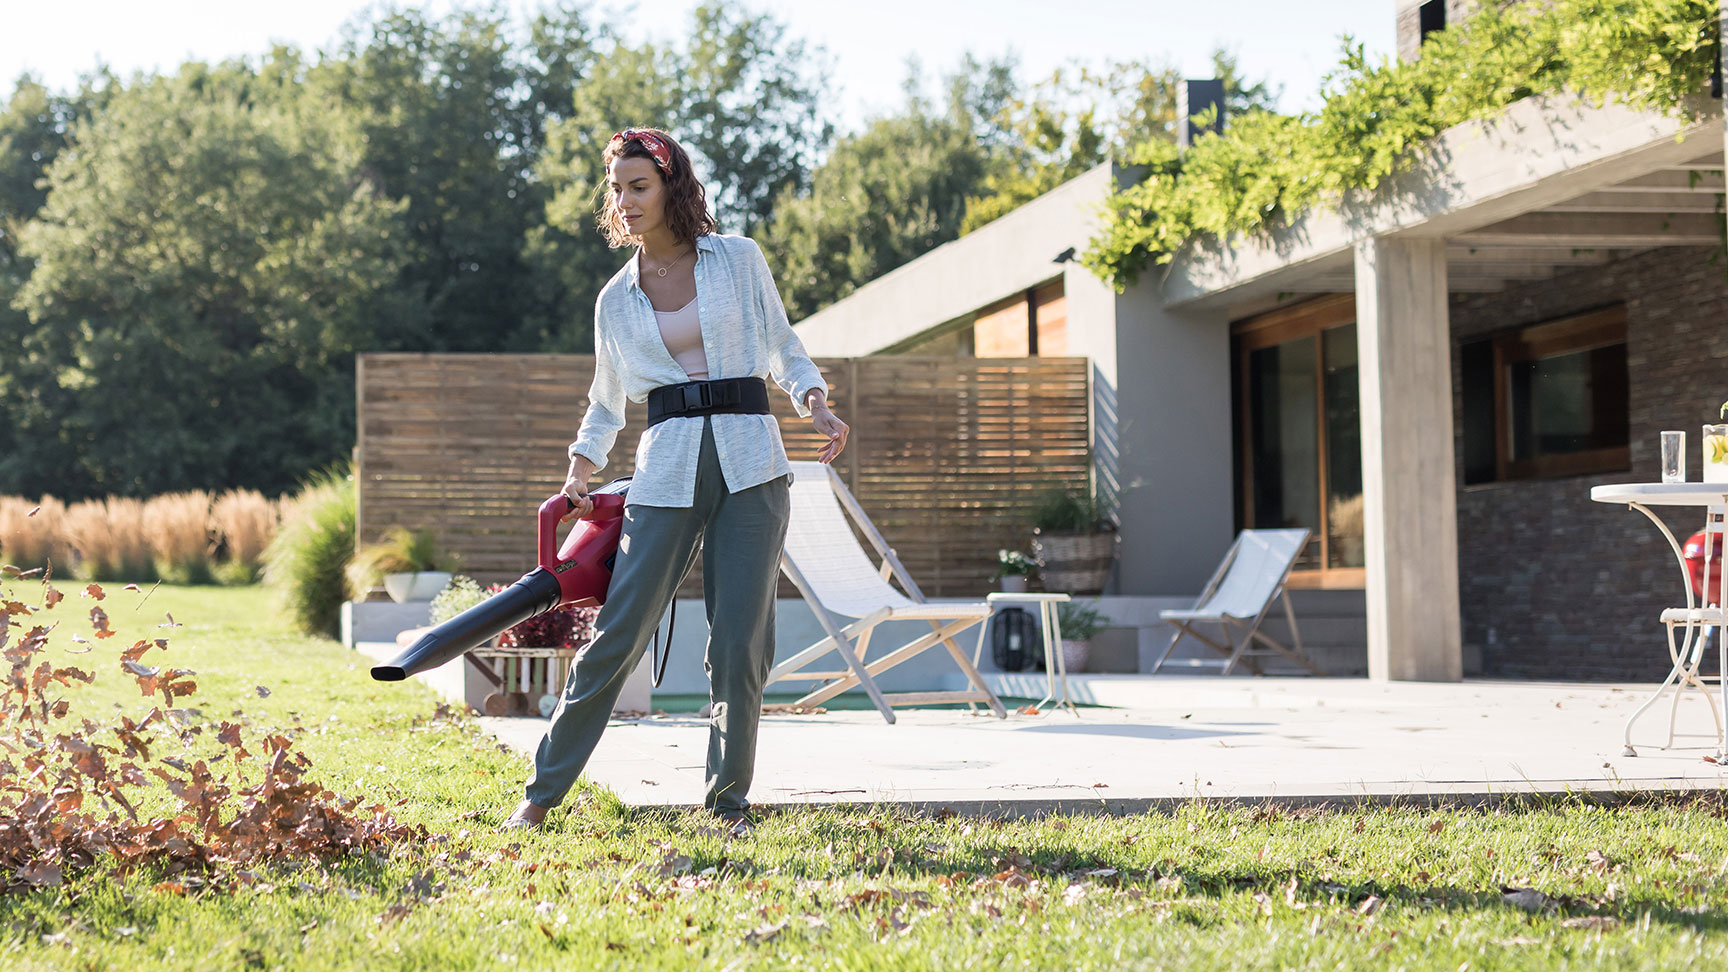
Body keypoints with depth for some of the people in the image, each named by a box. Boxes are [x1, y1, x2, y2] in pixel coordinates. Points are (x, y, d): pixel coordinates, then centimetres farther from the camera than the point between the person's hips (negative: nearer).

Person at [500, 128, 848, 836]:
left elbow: (783, 346, 16)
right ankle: (543, 792, 8)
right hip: (666, 471, 1)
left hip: (750, 464, -1)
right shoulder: (617, 299, 13)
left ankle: (728, 801, 11)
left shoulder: (739, 259, 9)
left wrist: (816, 405, -2)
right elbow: (606, 403, 23)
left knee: (741, 644, -4)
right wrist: (578, 476, 10)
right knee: (618, 633, -4)